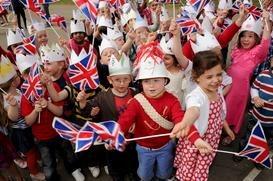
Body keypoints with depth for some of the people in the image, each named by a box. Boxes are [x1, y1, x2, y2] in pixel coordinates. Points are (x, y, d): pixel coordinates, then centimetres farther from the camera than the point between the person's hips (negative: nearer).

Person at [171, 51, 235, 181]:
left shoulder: (218, 91, -8)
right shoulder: (196, 96, -34)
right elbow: (193, 110, -59)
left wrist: (227, 128, 24)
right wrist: (185, 123, -81)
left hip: (212, 139, 6)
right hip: (194, 141, -6)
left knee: (201, 170, 26)